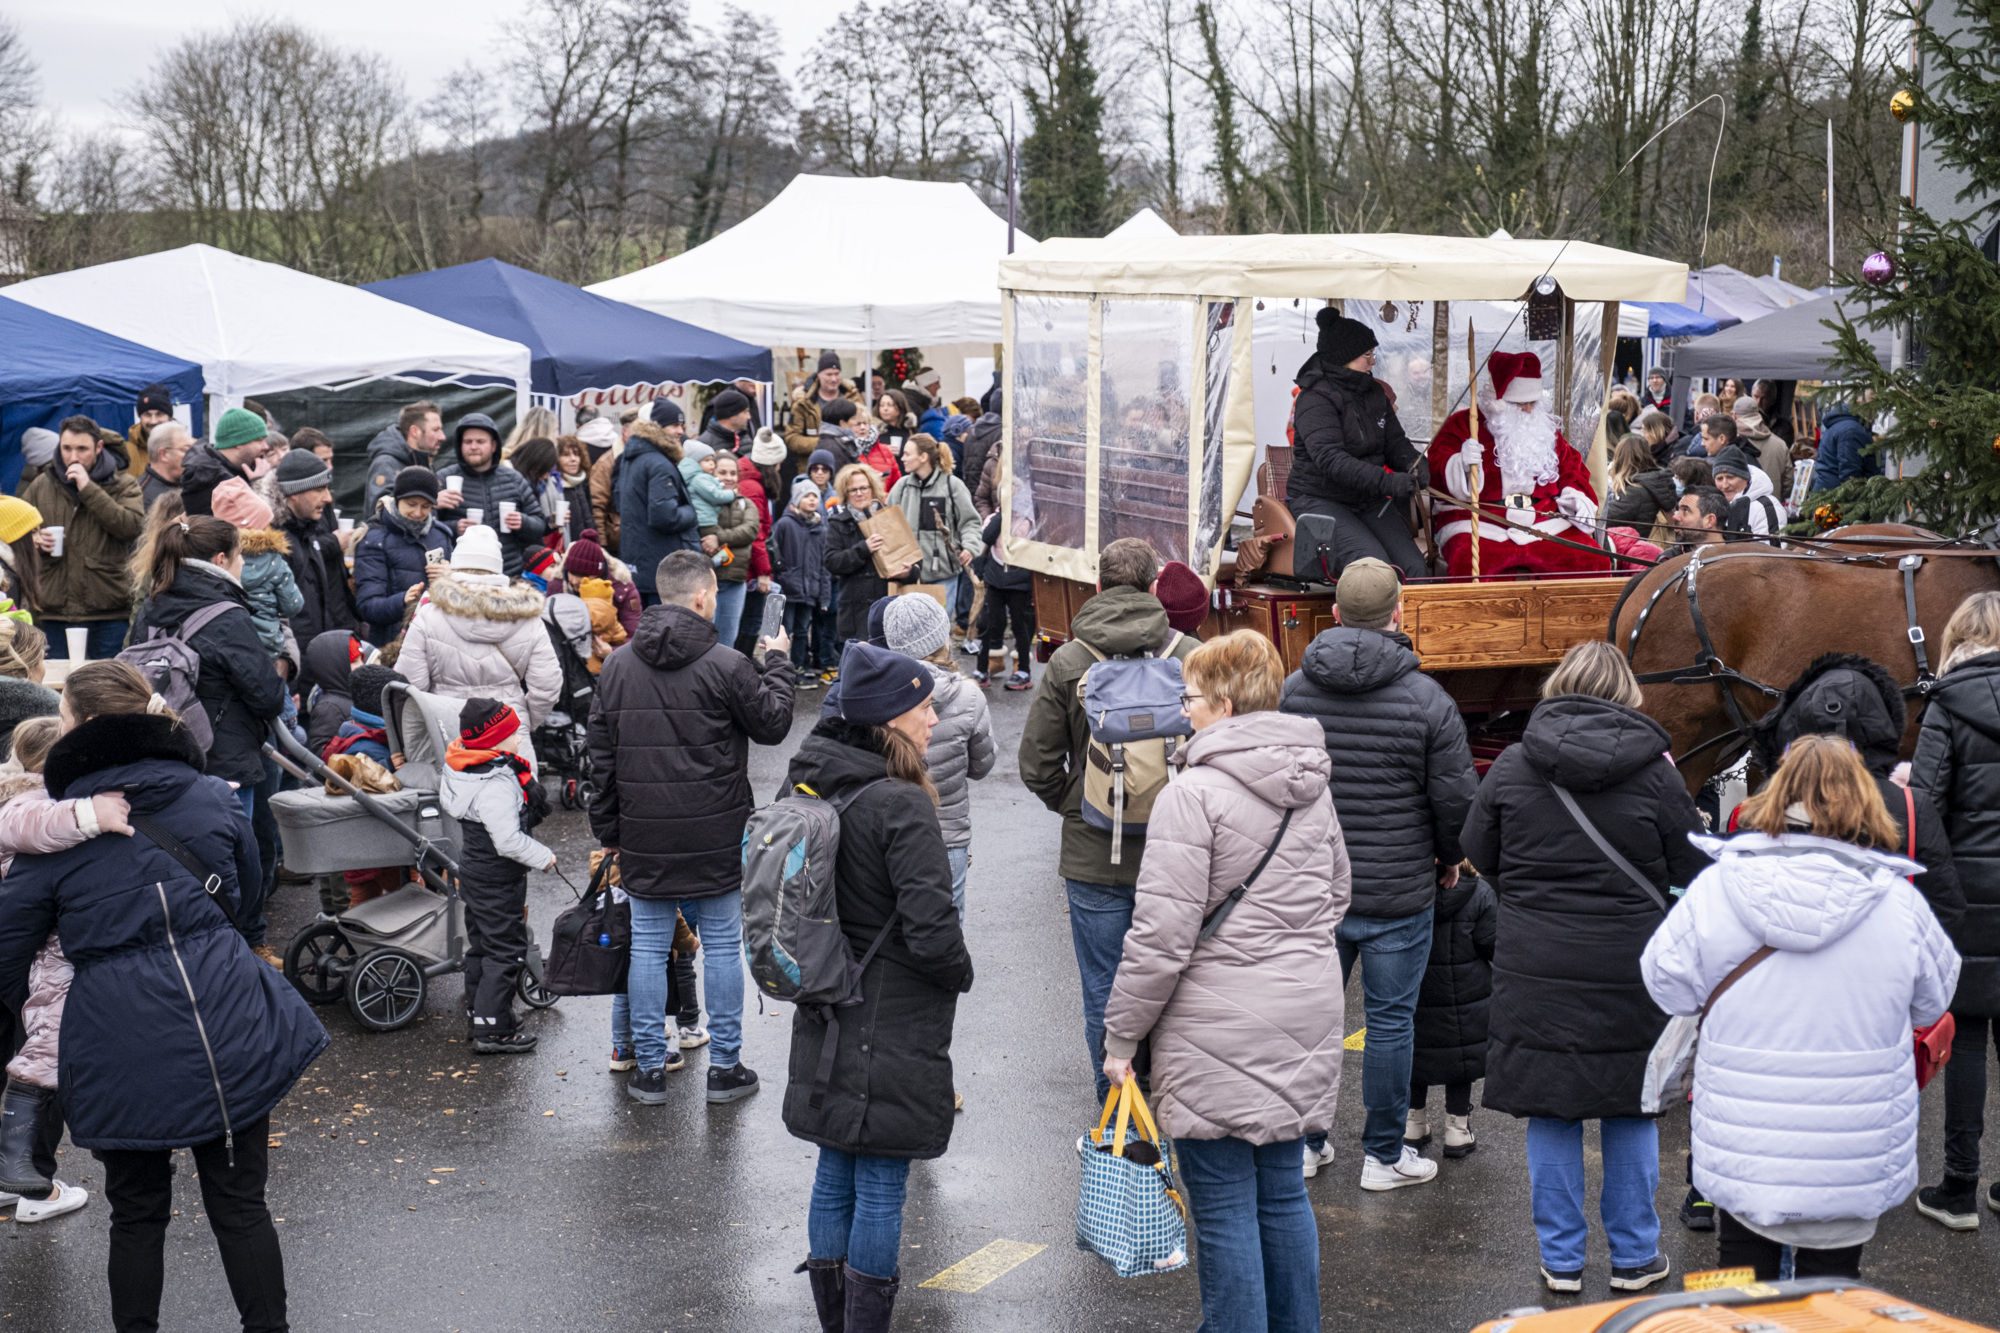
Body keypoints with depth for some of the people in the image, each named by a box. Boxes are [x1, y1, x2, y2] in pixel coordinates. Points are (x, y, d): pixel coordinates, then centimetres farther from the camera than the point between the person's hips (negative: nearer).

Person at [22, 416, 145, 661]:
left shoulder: (123, 486, 4)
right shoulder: (41, 486, 12)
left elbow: (132, 526, -15)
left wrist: (88, 488, -14)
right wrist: (34, 540, -3)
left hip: (109, 613, -2)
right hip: (55, 611, 2)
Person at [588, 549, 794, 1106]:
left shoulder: (616, 666, 4)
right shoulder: (725, 665, -13)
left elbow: (601, 757, 8)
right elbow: (772, 724, 0)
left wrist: (609, 831, 15)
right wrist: (777, 663, 14)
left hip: (643, 840, 3)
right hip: (714, 838, -3)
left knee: (648, 947, 10)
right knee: (722, 945, 8)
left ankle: (649, 1068, 15)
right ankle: (725, 1066, 14)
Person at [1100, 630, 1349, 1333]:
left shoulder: (1194, 795, -16)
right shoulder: (1312, 789, 8)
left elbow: (1161, 937, -17)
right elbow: (1338, 895, 21)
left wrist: (1121, 1036, -9)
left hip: (1220, 1033, -7)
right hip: (1305, 1023, 8)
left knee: (1224, 1210, 2)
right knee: (1283, 1191, 18)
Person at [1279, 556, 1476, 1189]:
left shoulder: (1293, 690, -4)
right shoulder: (1428, 699, -13)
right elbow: (1457, 798, -10)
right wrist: (1448, 858, 10)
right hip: (1399, 893, -3)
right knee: (1391, 1021, 9)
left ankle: (1307, 1142, 27)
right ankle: (1384, 1155, 19)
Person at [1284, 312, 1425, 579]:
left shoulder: (1374, 393, 12)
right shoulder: (1315, 400, -15)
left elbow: (1394, 442, 15)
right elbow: (1330, 459, -27)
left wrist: (1413, 465, -10)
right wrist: (1386, 481, -37)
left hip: (1368, 502, 7)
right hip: (1320, 501, -7)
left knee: (1414, 566, -14)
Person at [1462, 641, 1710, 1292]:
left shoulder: (1513, 764, -3)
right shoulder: (1653, 771, -7)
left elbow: (1478, 853, 7)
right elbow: (1694, 868, 1)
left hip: (1536, 965, 1)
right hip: (1630, 967, -1)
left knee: (1550, 1113, 10)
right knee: (1631, 1112, 13)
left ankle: (1560, 1259, 17)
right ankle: (1633, 1256, 22)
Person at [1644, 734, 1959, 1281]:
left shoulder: (1715, 889, -13)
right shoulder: (1900, 905, -11)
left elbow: (1667, 986, -2)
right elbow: (1933, 1000, 5)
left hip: (1739, 1151, 0)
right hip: (1852, 1165, 0)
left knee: (1744, 1267, 18)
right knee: (1829, 1282, 13)